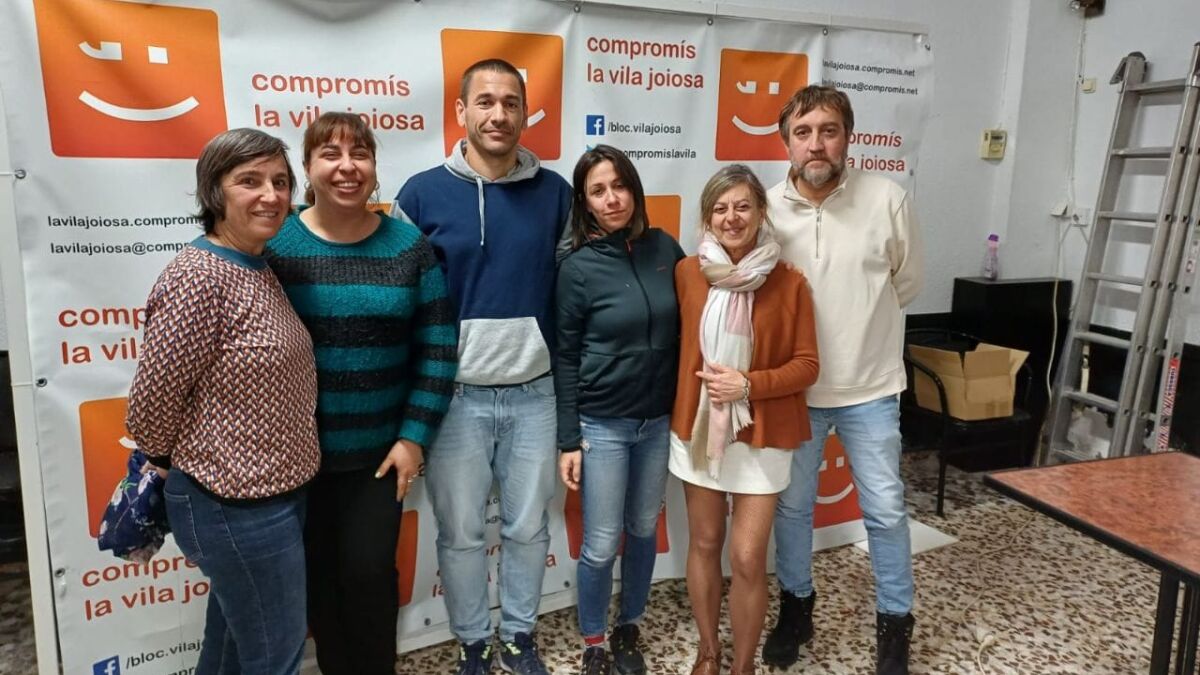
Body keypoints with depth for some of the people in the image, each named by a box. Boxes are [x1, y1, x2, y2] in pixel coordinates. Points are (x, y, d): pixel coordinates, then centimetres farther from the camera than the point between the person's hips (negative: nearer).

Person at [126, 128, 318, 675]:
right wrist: (174, 466, 0)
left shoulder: (260, 271, 6)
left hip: (272, 490, 9)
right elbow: (152, 403, -17)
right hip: (237, 504, -8)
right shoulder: (197, 279, -22)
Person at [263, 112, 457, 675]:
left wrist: (415, 436, -7)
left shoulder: (409, 246, -4)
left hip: (381, 448, 0)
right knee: (317, 570, 14)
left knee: (370, 568, 7)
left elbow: (437, 348, -4)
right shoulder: (274, 244, -6)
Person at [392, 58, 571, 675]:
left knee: (528, 526, 14)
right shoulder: (422, 194, -4)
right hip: (454, 394, -1)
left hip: (535, 393, 2)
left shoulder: (555, 193, 2)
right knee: (460, 532, 11)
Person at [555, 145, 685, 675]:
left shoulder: (665, 249, -1)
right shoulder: (578, 267, -10)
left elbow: (685, 330, 7)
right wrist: (568, 440, -7)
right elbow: (566, 358, -6)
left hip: (660, 421, 4)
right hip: (603, 424, -3)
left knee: (644, 531, 16)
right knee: (601, 545, 4)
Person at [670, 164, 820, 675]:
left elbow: (807, 365, -6)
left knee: (747, 556, -1)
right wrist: (684, 403, 0)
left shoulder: (788, 283, -9)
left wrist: (750, 384, -18)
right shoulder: (686, 273, -3)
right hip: (697, 425, 2)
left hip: (762, 433, -2)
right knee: (704, 544, 14)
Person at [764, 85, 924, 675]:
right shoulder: (765, 209, -8)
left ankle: (895, 621, 31)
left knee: (885, 510, 10)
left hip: (869, 388, -1)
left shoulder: (888, 201, -10)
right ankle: (795, 606, 37)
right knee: (791, 505, 15)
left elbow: (907, 283, 4)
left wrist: (860, 320, 6)